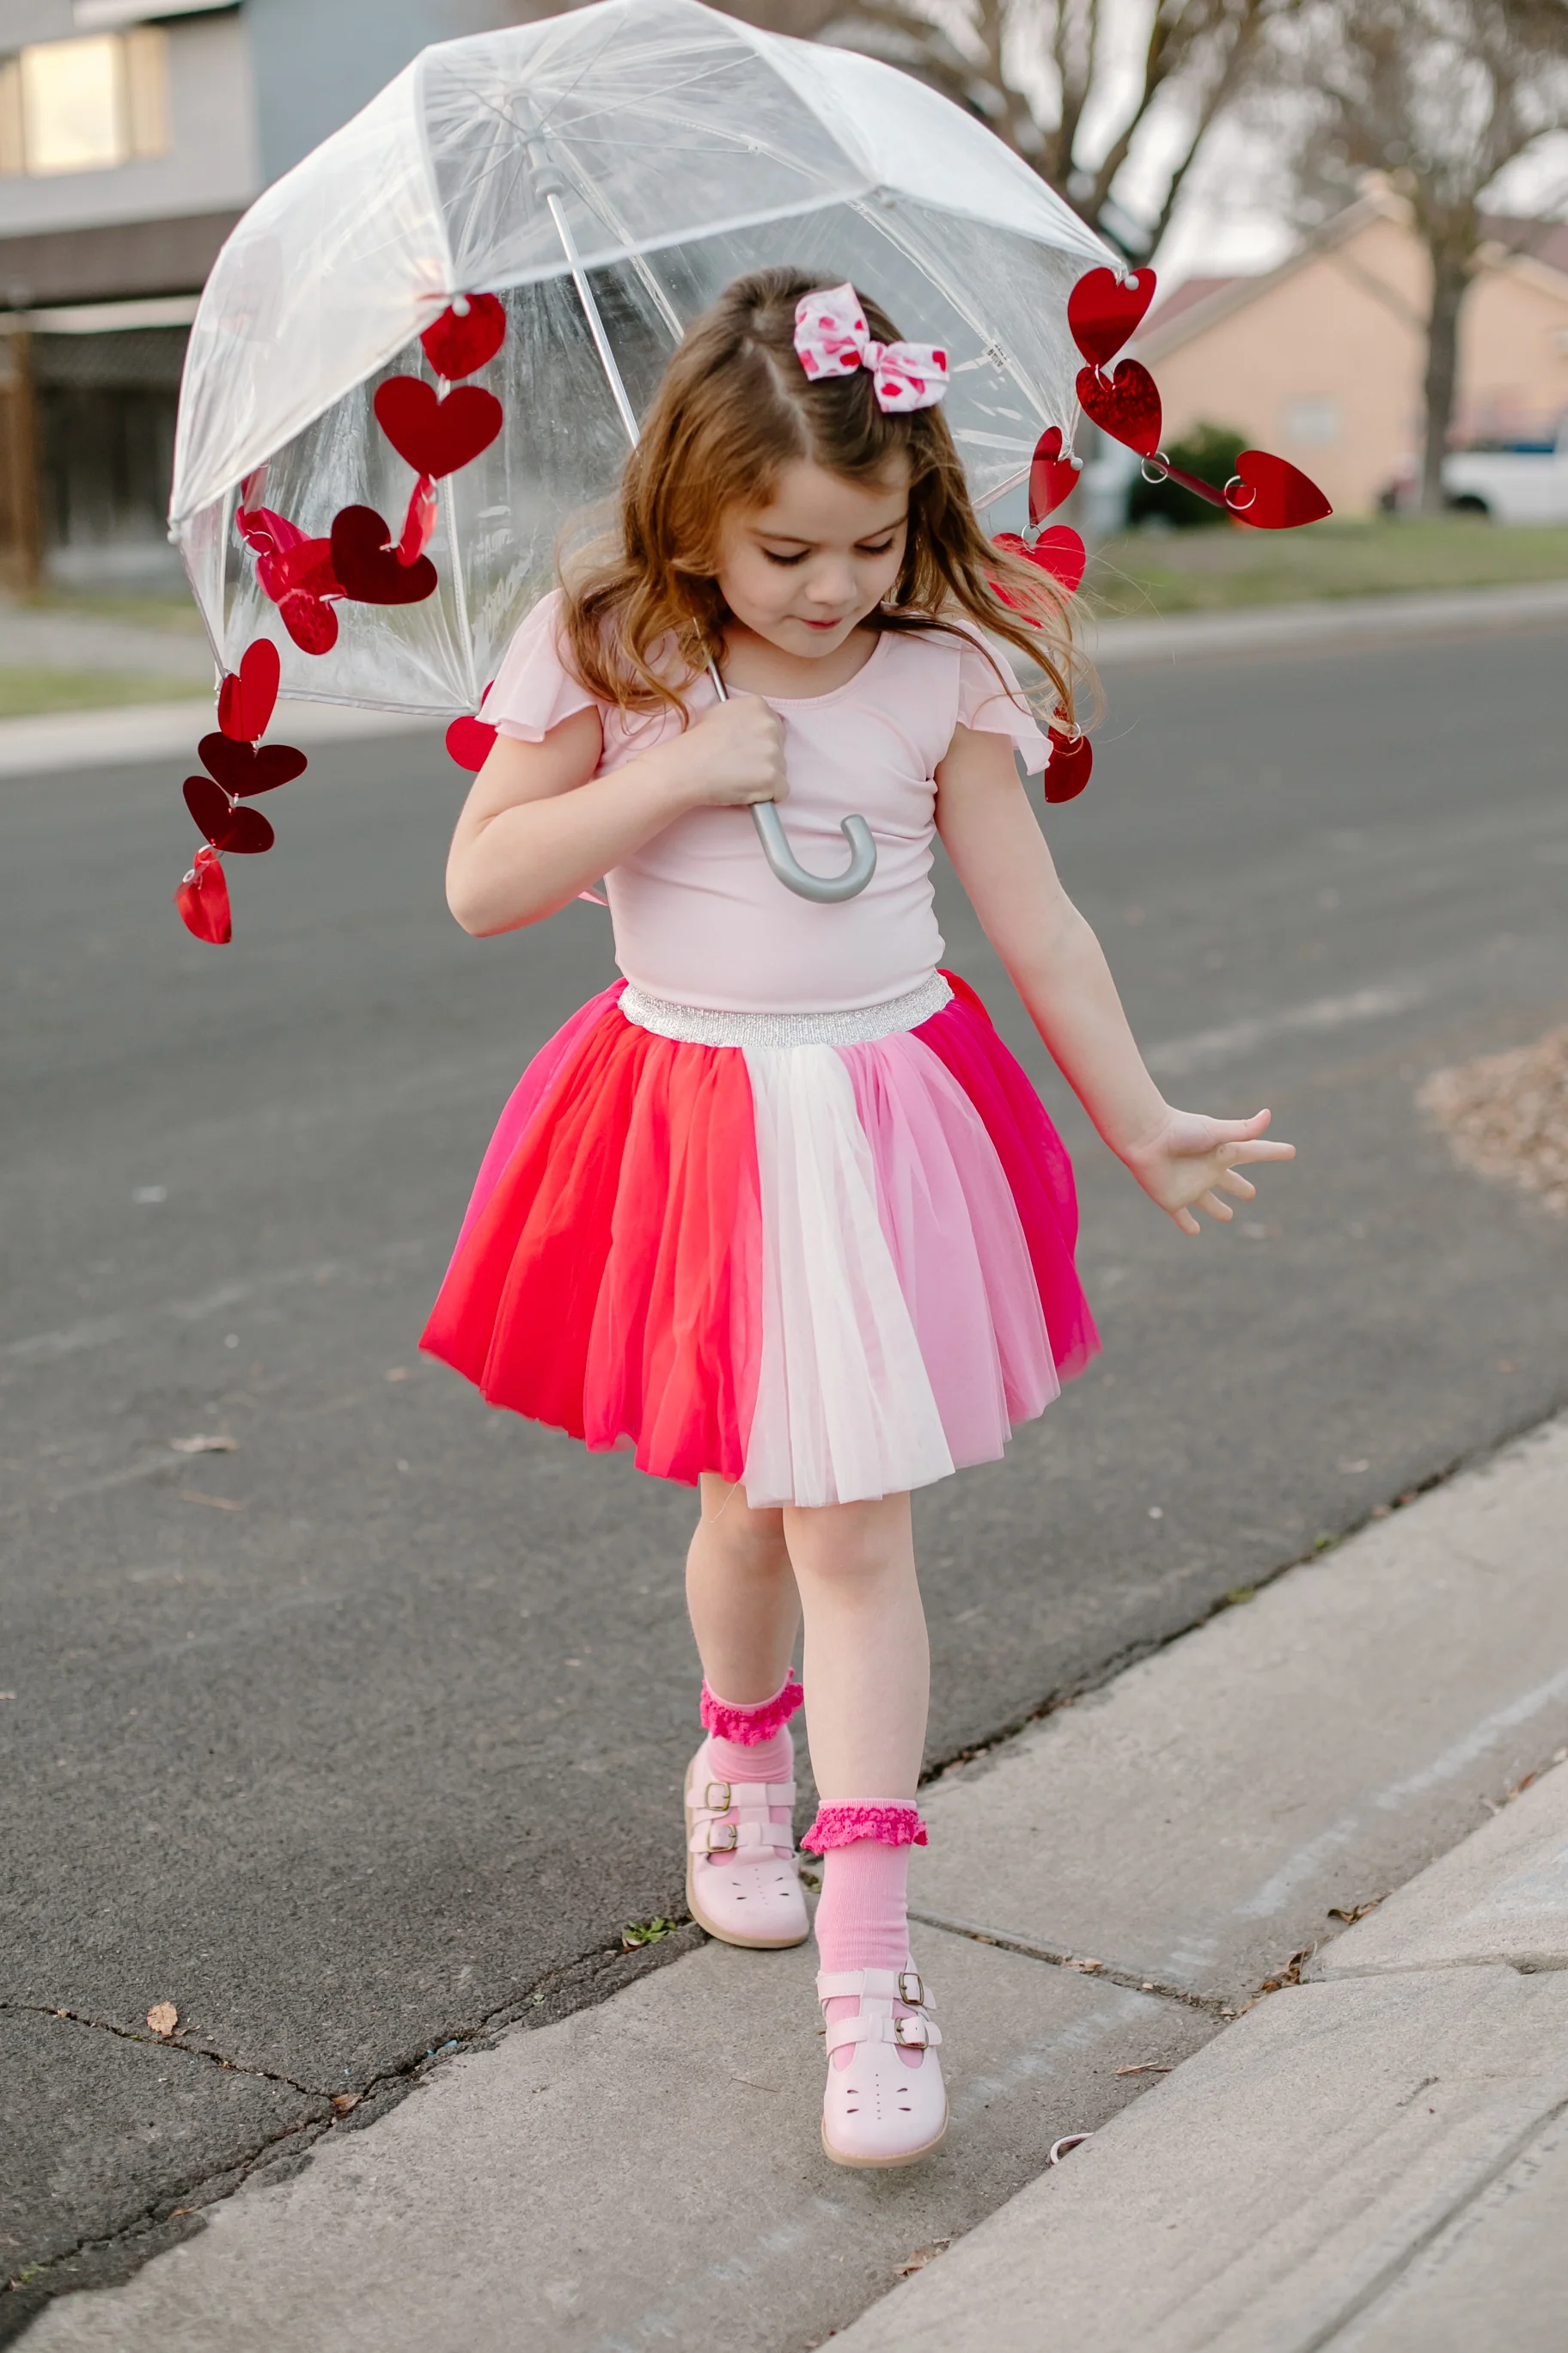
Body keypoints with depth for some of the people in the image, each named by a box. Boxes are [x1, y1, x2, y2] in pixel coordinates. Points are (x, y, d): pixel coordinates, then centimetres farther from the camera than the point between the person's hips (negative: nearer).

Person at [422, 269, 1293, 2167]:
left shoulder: (942, 682, -4)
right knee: (749, 1500, 14)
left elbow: (1038, 924, 1)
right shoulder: (606, 660, -4)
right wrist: (677, 773, -19)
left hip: (880, 1126, -1)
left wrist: (1143, 1124, 0)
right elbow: (480, 884, -9)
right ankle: (741, 1761, 46)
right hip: (685, 1127, 1)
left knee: (853, 1526, -4)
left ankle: (867, 1961, 2)